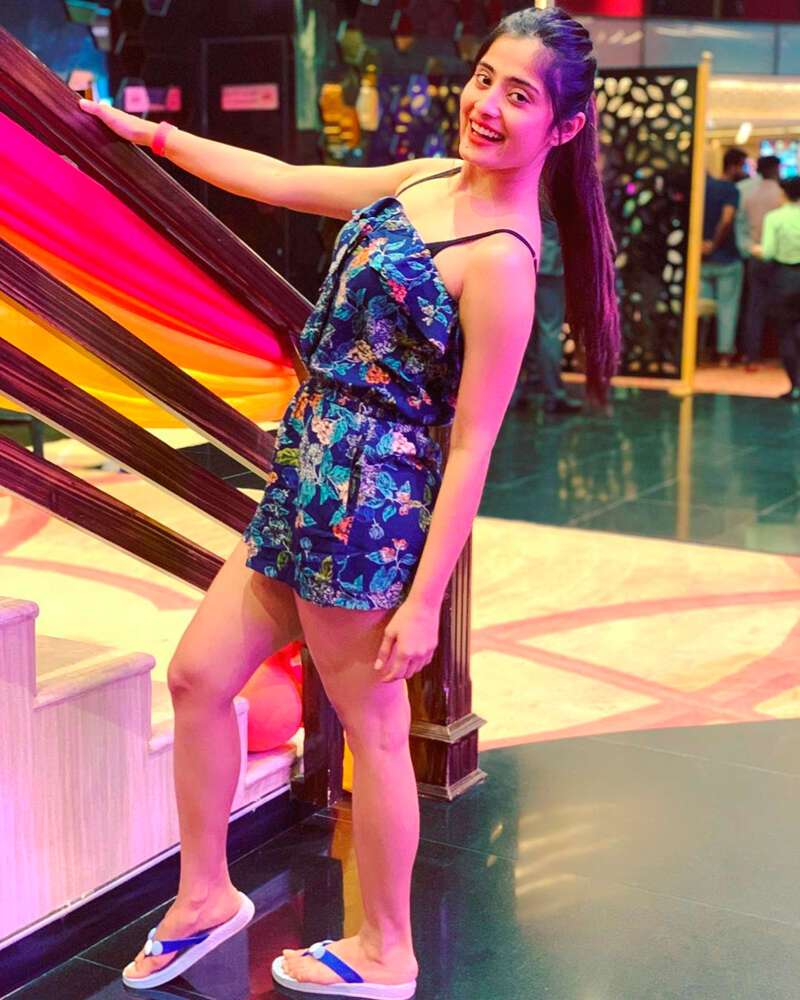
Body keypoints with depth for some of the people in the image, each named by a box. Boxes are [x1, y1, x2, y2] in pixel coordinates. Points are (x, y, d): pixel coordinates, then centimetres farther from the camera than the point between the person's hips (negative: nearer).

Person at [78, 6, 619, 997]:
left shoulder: (500, 260, -17)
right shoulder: (429, 180, 7)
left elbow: (472, 445, -18)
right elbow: (285, 182, 17)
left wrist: (425, 600, -16)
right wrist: (149, 132, 21)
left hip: (370, 497, -9)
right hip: (308, 475, 9)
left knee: (373, 728, 6)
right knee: (197, 676, 14)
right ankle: (204, 896, 32)